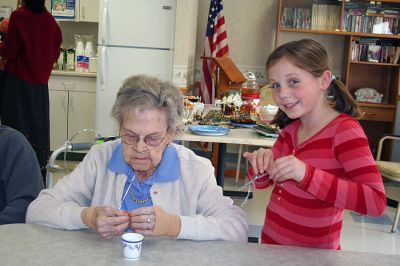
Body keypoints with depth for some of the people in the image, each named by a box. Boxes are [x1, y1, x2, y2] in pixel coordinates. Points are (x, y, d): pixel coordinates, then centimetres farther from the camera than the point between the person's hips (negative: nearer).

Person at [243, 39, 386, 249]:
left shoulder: (344, 130, -18)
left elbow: (376, 203, -28)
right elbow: (262, 182, 10)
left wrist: (307, 175, -37)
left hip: (312, 254, -6)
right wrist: (260, 164, -12)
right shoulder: (292, 128, 1)